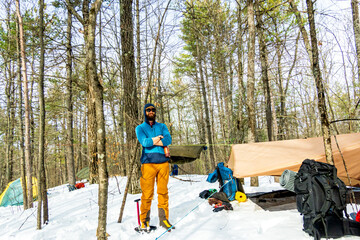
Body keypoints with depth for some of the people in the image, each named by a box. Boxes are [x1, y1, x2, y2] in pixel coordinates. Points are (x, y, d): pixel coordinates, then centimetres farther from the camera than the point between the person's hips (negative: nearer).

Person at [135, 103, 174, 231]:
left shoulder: (162, 126, 19)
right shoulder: (140, 128, 13)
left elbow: (168, 140, -1)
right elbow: (143, 141, -8)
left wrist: (152, 141, -8)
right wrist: (159, 139, -2)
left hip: (163, 162, 3)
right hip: (148, 162, -2)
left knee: (163, 191, 5)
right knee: (147, 193, -3)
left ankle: (164, 219, 15)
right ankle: (144, 220, 11)